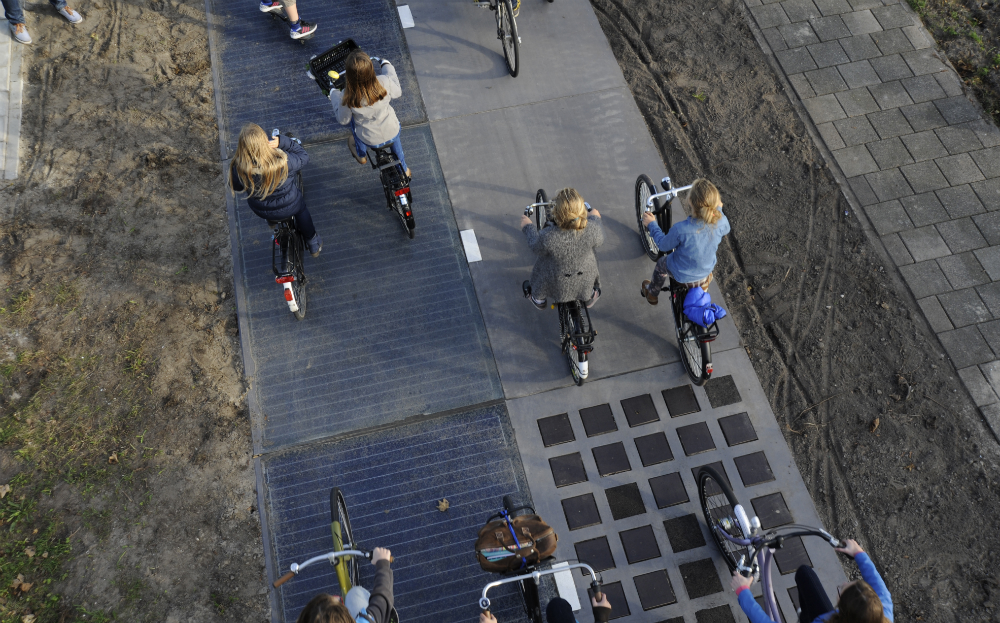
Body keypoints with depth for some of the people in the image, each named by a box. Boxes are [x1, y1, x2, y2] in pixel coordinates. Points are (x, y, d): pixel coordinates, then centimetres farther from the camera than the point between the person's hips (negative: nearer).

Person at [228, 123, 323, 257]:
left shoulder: (239, 167, -30)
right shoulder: (283, 161, -36)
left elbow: (236, 187, -7)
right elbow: (303, 157, -14)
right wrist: (282, 141, -20)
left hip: (260, 211, 2)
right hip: (289, 208, -2)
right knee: (301, 209, 34)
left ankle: (271, 221, 66)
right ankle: (313, 244, 52)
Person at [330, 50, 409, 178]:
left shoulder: (348, 98, -31)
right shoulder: (385, 82, -28)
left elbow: (343, 120, -10)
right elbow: (397, 93, -3)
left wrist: (334, 95, 4)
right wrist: (387, 66, 9)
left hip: (370, 141, -1)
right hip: (393, 134, 1)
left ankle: (361, 155, 53)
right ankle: (404, 169, 56)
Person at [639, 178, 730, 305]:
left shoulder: (680, 229, -38)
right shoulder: (721, 222, -27)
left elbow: (663, 245, -17)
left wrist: (652, 224, -4)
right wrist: (718, 209, 17)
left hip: (682, 274, -3)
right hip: (707, 270, 3)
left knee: (661, 263, 30)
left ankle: (652, 294, 53)